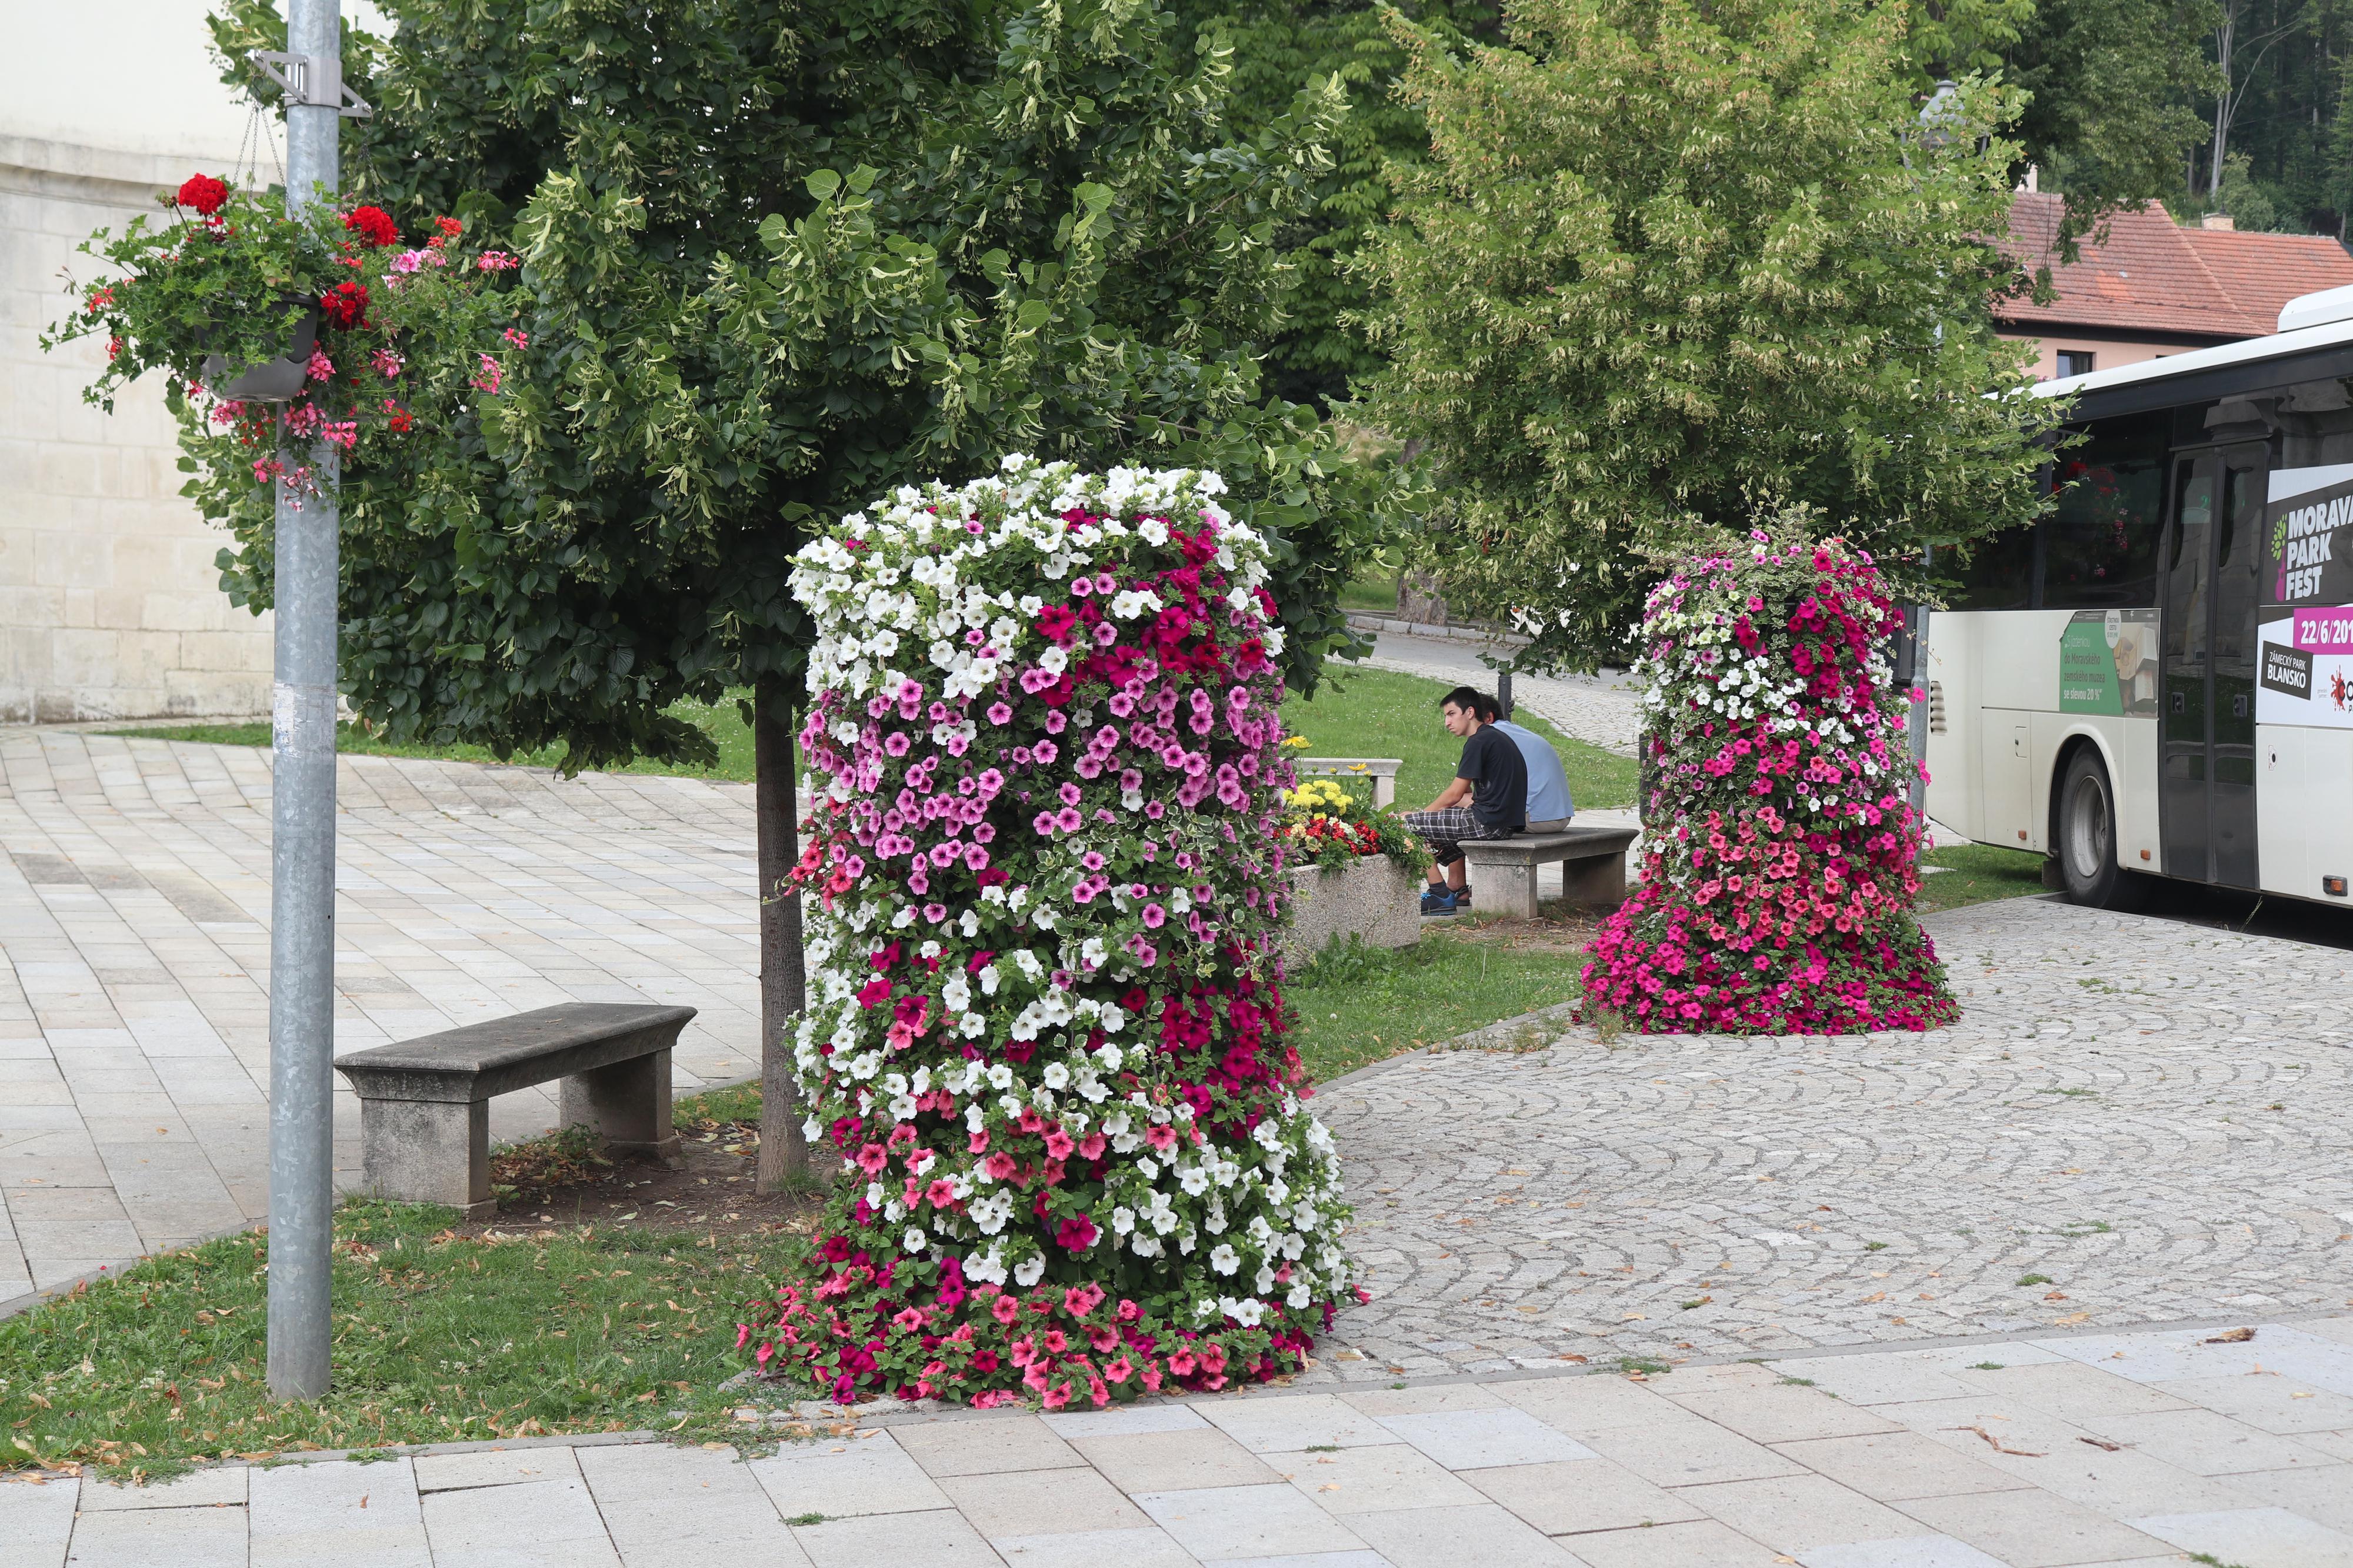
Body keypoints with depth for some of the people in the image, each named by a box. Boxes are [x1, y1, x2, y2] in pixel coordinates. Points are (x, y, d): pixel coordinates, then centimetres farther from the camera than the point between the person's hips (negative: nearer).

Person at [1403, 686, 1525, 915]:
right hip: (1505, 822, 10)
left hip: (1488, 822, -10)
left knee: (1407, 823, -5)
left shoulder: (1478, 742, -13)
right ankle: (1457, 890, 34)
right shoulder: (1495, 736, 18)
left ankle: (1441, 894, -1)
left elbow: (1455, 795, -13)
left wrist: (1423, 815, 3)